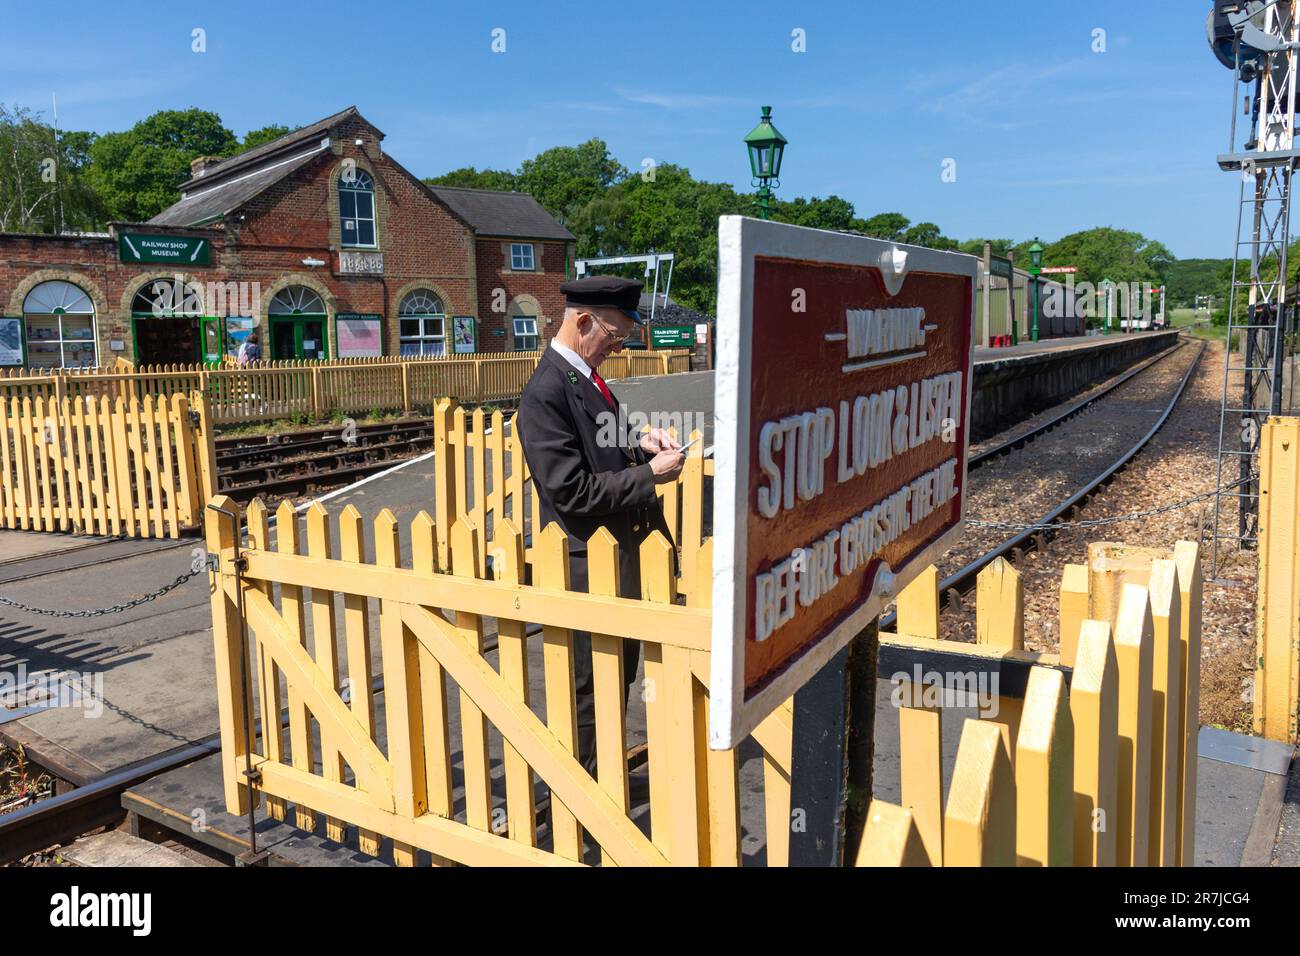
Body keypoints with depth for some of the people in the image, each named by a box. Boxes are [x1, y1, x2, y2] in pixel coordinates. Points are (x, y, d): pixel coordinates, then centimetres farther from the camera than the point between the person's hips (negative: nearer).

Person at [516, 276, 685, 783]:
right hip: (589, 565, -10)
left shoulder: (585, 378, 9)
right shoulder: (546, 392, -20)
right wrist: (650, 475, -19)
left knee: (621, 671, 21)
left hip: (622, 552, 10)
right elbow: (572, 490, -25)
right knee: (591, 686, 5)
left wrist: (639, 446, 3)